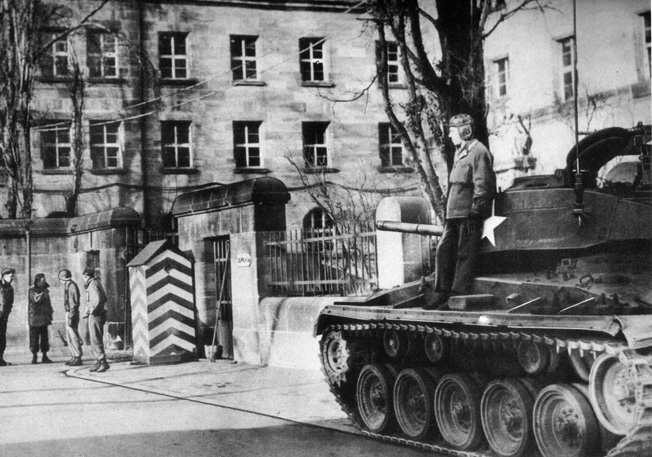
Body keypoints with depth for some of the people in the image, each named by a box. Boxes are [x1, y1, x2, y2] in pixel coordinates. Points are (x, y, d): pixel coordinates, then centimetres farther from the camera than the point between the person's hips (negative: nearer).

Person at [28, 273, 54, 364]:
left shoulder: (45, 290, 15)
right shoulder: (32, 290, -5)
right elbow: (36, 298, -25)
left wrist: (49, 316, 17)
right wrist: (43, 293, -28)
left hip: (44, 319, 6)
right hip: (35, 318, -6)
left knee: (45, 337, 5)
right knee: (34, 338, -2)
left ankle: (44, 356, 10)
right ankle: (34, 357, 6)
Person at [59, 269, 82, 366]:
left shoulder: (72, 286, -16)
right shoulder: (67, 286, 15)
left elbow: (74, 303, -20)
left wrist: (70, 317, -22)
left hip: (72, 314, -10)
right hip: (68, 314, 10)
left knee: (73, 336, -9)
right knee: (69, 336, 12)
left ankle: (78, 358, -7)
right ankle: (74, 357, 16)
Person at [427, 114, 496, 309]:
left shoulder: (478, 152, -10)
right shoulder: (460, 153, 20)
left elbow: (482, 187, -16)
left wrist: (475, 213, -19)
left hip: (469, 214, -9)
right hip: (454, 214, 9)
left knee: (464, 255, -6)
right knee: (443, 251, 7)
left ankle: (458, 296, -4)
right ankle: (443, 295, 13)